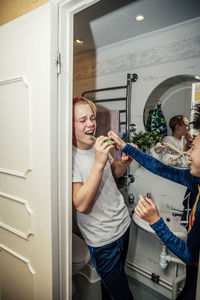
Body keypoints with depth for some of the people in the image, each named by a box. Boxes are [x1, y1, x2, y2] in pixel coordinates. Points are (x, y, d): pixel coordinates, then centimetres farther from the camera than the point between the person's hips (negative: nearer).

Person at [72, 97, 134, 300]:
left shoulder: (98, 145, -1)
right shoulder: (70, 156, -23)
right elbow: (81, 205, -31)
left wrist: (123, 163, -7)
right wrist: (98, 163, -37)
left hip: (123, 223, 7)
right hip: (103, 238, -6)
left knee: (112, 277, 28)